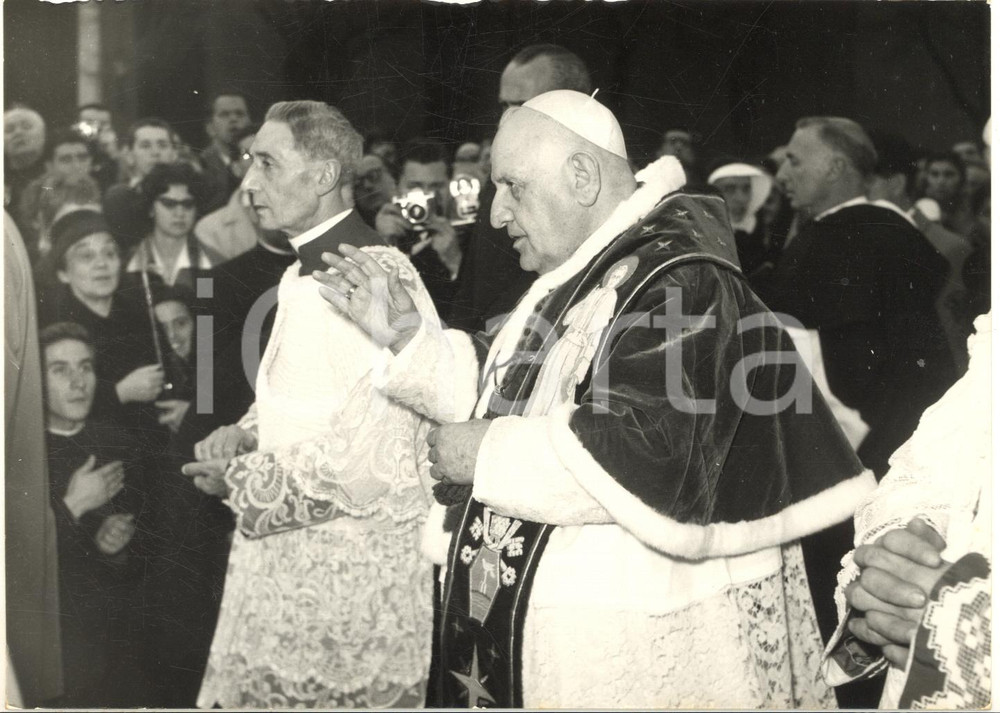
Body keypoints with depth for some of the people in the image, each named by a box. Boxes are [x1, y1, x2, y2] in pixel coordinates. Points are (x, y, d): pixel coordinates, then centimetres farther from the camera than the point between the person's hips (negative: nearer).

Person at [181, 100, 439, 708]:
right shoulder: (304, 274, 13)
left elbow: (368, 463, -24)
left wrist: (243, 479, -13)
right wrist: (248, 433, 3)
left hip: (350, 567, -9)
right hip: (285, 558, 9)